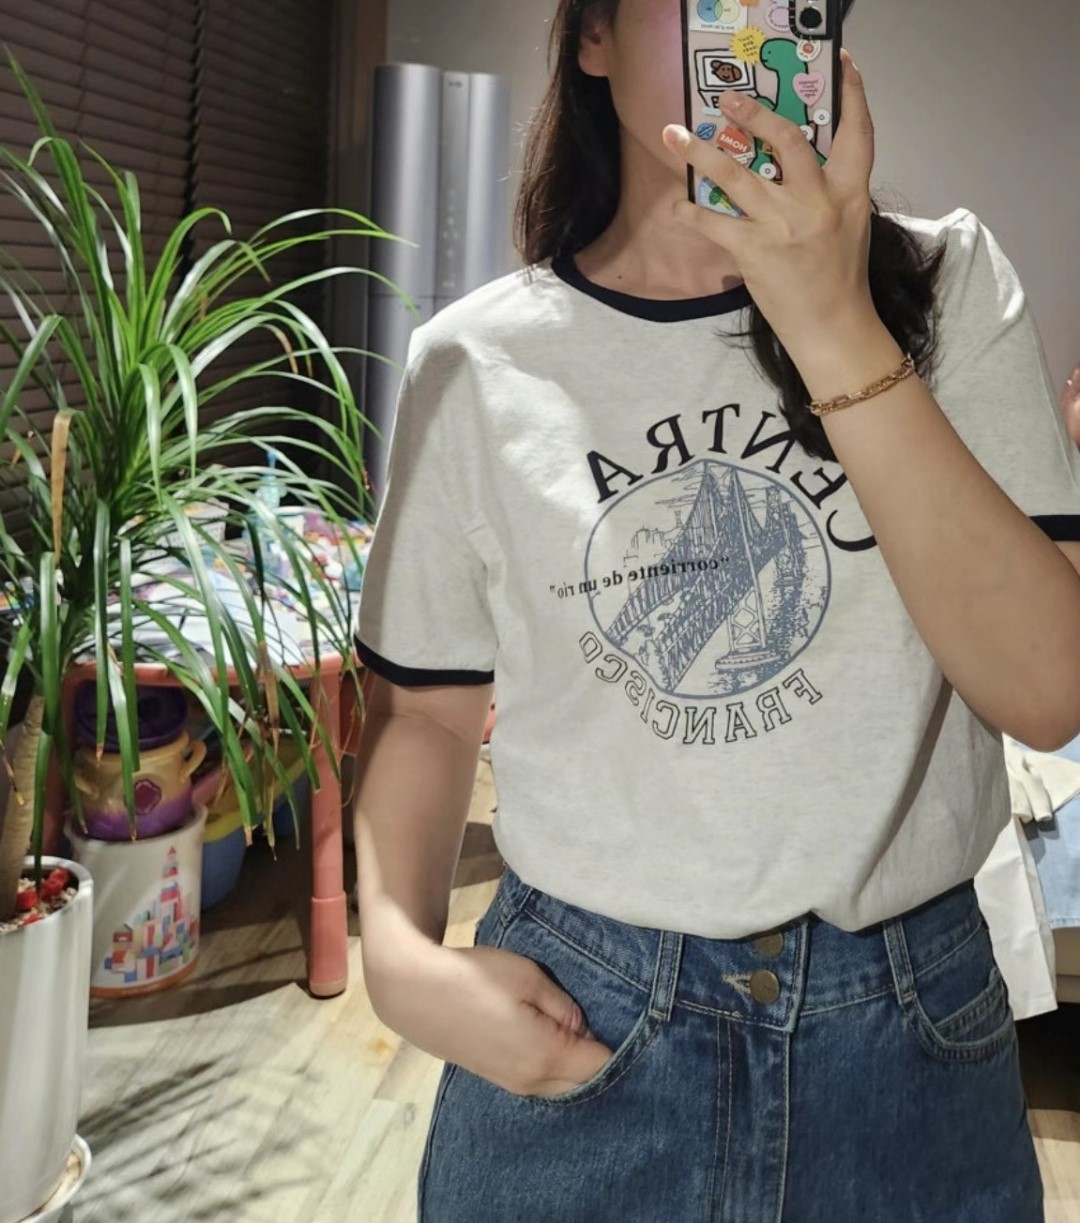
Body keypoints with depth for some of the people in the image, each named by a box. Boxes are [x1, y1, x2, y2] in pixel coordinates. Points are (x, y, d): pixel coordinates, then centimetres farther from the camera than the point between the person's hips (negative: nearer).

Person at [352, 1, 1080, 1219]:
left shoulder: (946, 288, -5)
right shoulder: (474, 361, -4)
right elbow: (425, 706, 5)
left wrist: (839, 339, -22)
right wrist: (401, 956, -12)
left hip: (910, 1032, 1)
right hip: (571, 1031, 0)